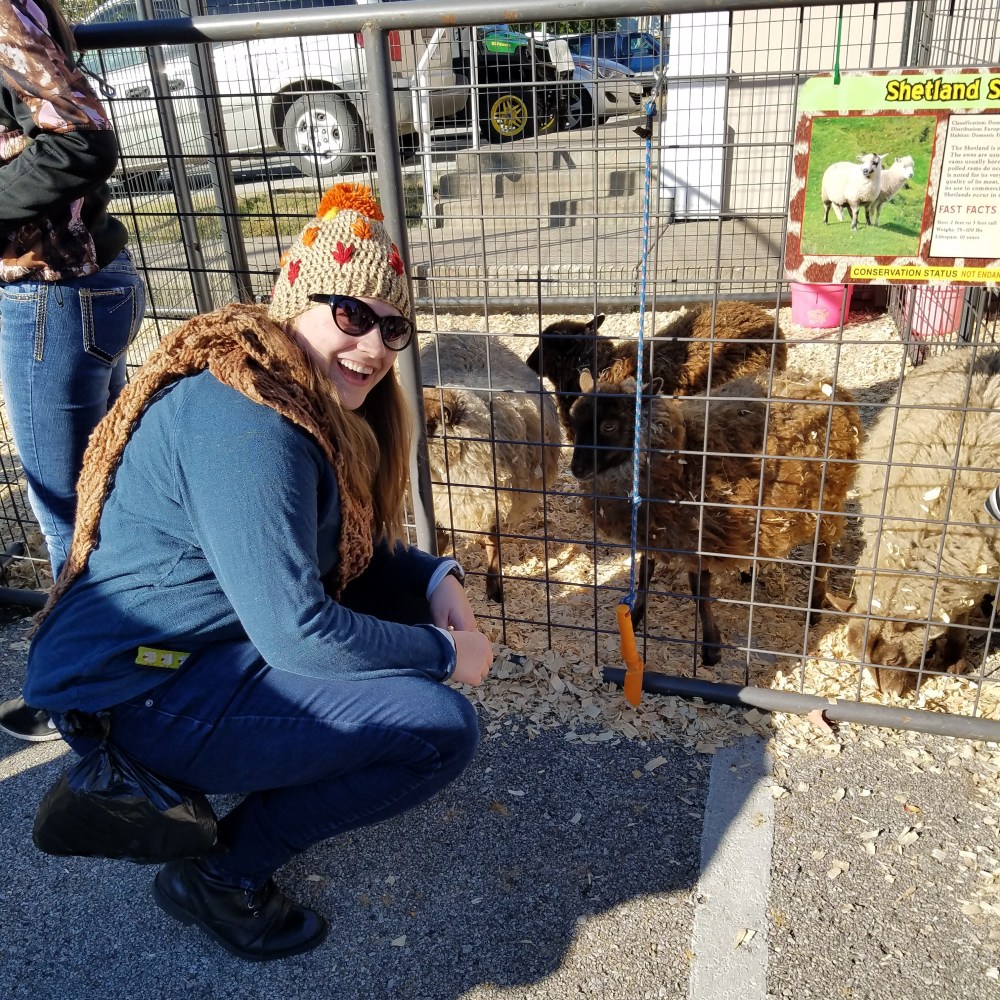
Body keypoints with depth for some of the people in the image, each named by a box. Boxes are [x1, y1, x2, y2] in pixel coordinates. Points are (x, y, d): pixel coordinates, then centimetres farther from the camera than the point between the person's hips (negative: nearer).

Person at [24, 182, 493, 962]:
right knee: (443, 727, -17)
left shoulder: (316, 402, 5)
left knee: (411, 596, 9)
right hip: (139, 695, -10)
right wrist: (445, 654, -16)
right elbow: (296, 632, -28)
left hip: (198, 646, 10)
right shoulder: (246, 423, -25)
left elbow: (357, 548, 12)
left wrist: (436, 579, -6)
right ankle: (225, 877, 1)